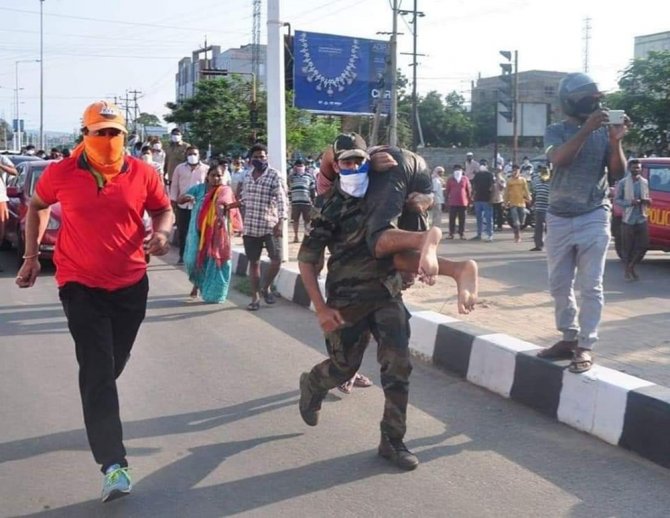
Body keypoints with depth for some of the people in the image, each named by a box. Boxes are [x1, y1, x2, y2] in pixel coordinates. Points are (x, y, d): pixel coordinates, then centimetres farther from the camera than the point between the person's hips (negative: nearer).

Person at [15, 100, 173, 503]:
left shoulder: (142, 173, -4)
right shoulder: (61, 173, -6)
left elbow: (164, 210, 10)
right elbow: (37, 206, 13)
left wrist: (162, 233, -12)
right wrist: (32, 255, 8)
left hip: (131, 283, 3)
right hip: (81, 284, -2)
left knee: (115, 362, 18)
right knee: (97, 369, -10)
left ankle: (99, 409, 50)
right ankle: (114, 463, -12)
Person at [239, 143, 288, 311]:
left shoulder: (274, 175, -7)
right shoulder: (247, 177, 9)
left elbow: (281, 199, -13)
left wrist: (280, 222, -22)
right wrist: (241, 223, 16)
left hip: (270, 226, -4)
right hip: (250, 227, 4)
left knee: (276, 260, -10)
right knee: (254, 262, 8)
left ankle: (266, 287, 17)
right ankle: (255, 297, 17)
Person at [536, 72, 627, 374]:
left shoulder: (604, 131, 1)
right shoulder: (555, 132, 1)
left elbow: (618, 174, -3)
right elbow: (559, 159, -19)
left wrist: (615, 141, -17)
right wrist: (586, 130, -28)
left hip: (593, 218, -2)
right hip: (559, 218, 2)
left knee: (590, 286, -3)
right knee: (559, 285, 8)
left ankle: (585, 346, 2)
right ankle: (569, 339, 21)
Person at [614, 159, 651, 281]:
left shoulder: (645, 182, 10)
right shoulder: (623, 183, -5)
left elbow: (646, 198, 20)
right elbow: (616, 200, -6)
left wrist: (648, 201, -4)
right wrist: (630, 203, -21)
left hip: (642, 218, 4)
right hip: (628, 219, -4)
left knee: (643, 245, 1)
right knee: (627, 247, 1)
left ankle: (631, 266, 19)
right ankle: (627, 270, 14)